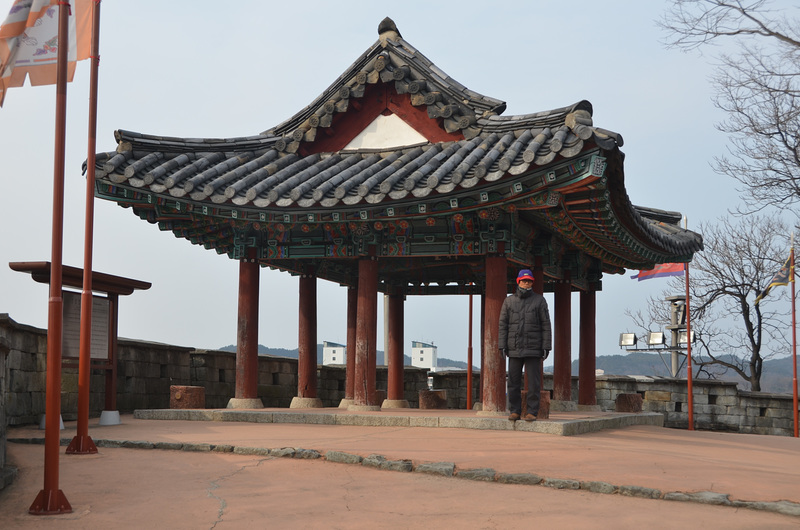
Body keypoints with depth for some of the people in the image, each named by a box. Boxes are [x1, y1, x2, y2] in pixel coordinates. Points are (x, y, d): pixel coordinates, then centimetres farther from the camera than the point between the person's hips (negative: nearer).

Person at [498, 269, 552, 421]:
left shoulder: (539, 300, 3)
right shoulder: (509, 301, 8)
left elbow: (546, 325, 1)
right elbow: (503, 324, 7)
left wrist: (546, 346, -6)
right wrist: (502, 346, -1)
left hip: (533, 349, -2)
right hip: (515, 349, 2)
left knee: (533, 382, -3)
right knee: (513, 381, 2)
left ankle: (532, 412, 3)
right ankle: (515, 411, 10)